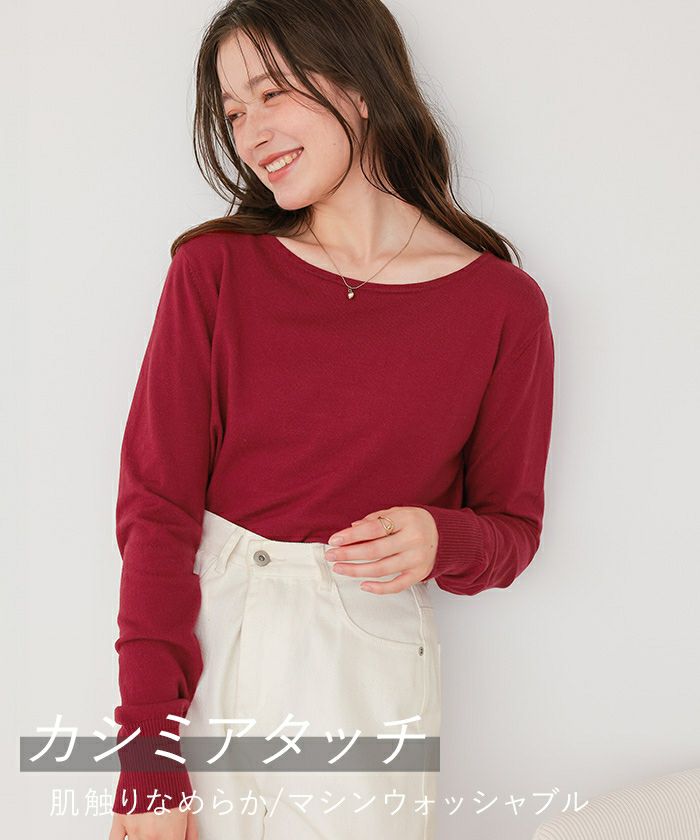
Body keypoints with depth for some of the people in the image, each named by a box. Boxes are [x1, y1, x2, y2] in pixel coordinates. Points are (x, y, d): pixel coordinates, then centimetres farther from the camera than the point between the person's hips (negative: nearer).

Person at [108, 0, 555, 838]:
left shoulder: (503, 305, -7)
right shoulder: (214, 268, -6)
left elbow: (513, 527, 4)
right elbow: (155, 506, -8)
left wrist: (441, 541, -19)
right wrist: (148, 757, -13)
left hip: (369, 667, 0)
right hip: (205, 642, 1)